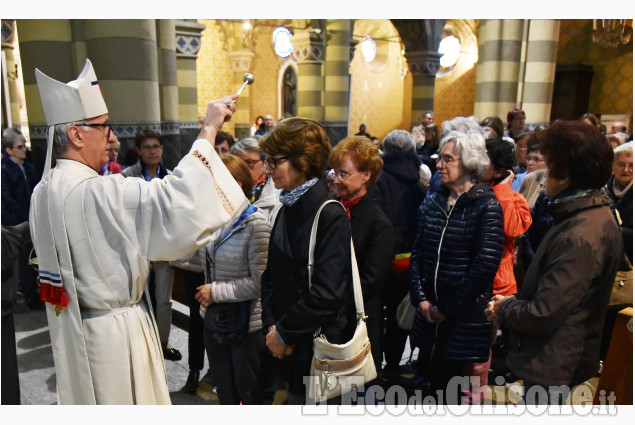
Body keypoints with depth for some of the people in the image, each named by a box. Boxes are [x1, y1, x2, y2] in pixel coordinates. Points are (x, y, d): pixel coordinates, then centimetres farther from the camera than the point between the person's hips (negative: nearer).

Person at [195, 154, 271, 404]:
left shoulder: (255, 224, -18)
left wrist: (215, 292, -16)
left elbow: (260, 282, -21)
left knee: (250, 395, 13)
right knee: (225, 394, 22)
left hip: (247, 325, -7)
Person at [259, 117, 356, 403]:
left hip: (318, 348, -6)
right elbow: (271, 275, 8)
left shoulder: (331, 215, -19)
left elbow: (326, 294, -24)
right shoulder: (287, 210, 5)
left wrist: (284, 332, -14)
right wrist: (271, 325, -3)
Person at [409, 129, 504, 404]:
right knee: (435, 383, 15)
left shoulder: (486, 206, -11)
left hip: (466, 317, -5)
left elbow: (485, 266, -16)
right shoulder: (433, 203, 6)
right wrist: (421, 298, -4)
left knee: (454, 392, 7)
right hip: (430, 315, 5)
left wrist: (447, 309, -13)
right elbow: (417, 254, 7)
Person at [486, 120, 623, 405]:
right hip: (554, 358, 9)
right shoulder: (594, 215, 5)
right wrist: (513, 302, 0)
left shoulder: (580, 238, -30)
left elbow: (543, 315, -28)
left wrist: (504, 309, -10)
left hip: (553, 365, -9)